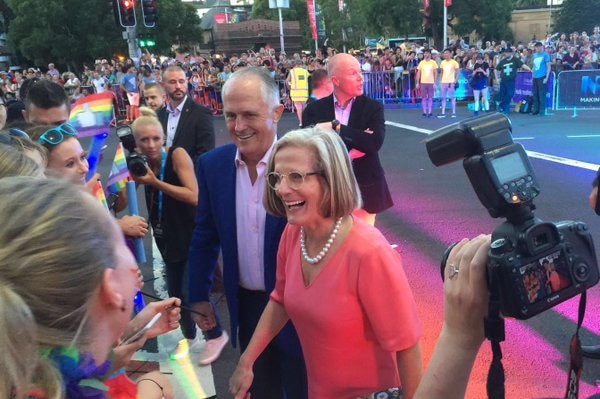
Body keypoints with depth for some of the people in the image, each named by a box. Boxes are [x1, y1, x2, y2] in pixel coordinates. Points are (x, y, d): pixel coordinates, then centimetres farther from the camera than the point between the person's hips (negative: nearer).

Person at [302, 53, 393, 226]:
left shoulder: (373, 108, -1)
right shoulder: (314, 109, 0)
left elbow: (375, 143, -17)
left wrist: (336, 127, -18)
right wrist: (355, 147, -16)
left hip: (364, 188, 0)